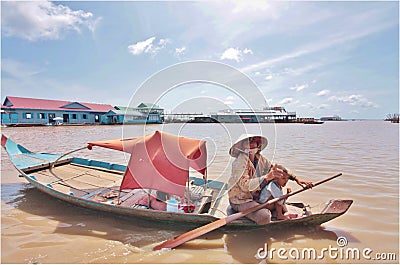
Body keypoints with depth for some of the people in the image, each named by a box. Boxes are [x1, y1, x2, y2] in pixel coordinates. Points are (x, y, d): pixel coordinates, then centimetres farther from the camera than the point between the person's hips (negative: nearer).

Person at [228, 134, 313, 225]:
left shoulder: (259, 158, 0)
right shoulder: (240, 161, -23)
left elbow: (276, 168, 9)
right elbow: (244, 185, -32)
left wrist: (296, 178, 0)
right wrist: (267, 177, -42)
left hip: (256, 196, 7)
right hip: (240, 200, -7)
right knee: (265, 217, -25)